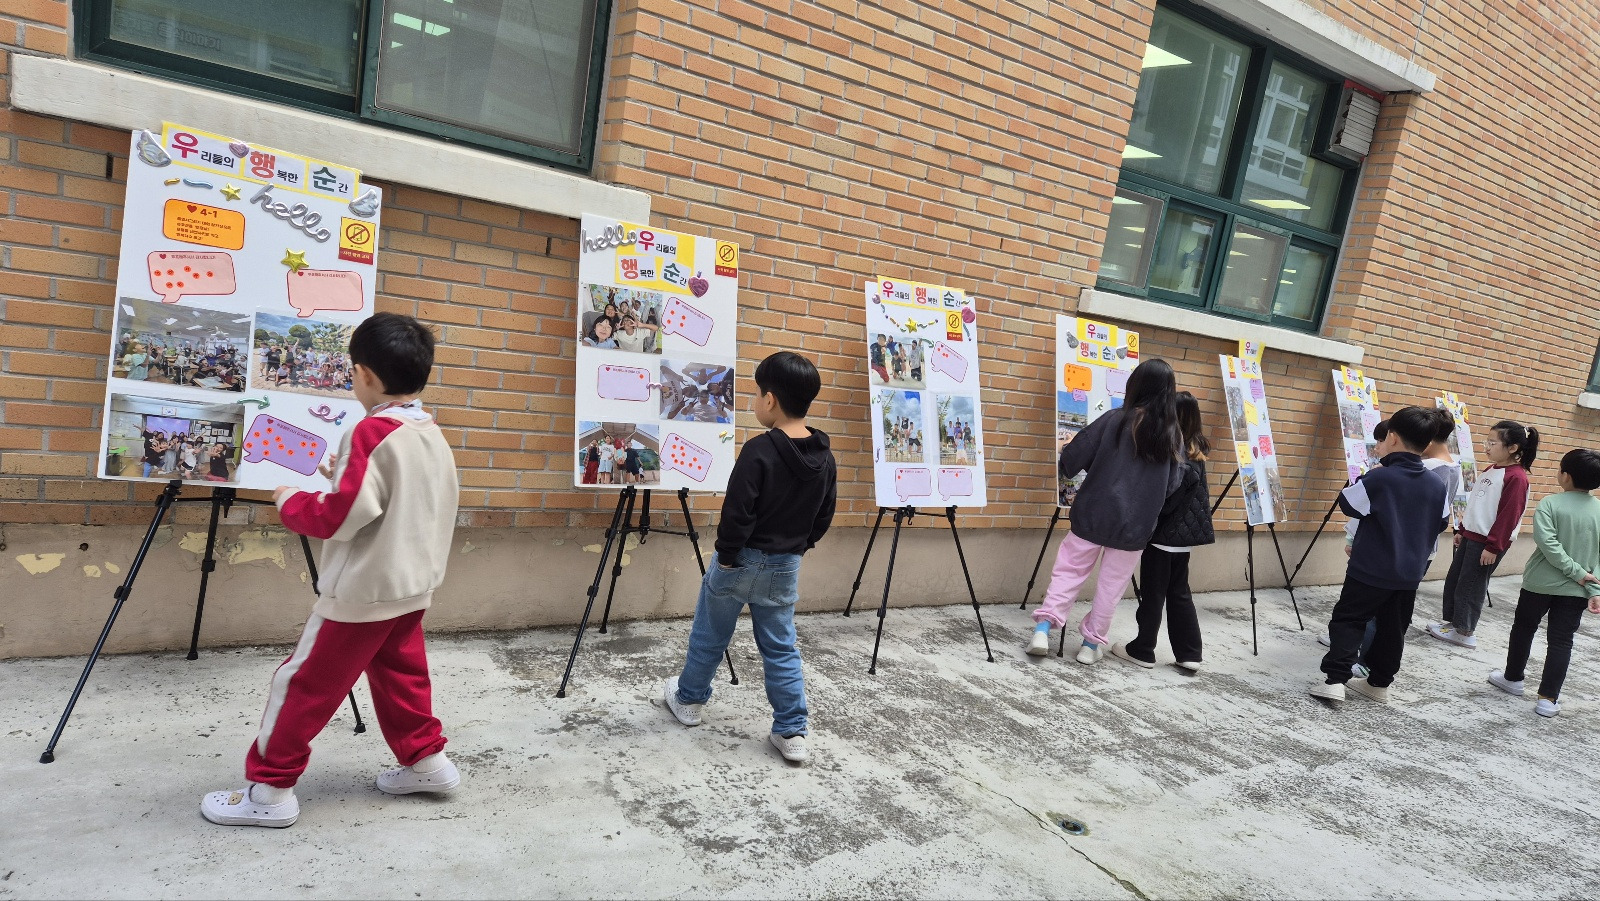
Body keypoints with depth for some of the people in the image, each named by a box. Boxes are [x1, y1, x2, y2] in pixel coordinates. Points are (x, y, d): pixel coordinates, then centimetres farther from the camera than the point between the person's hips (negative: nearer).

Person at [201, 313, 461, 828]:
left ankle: (270, 790, 11)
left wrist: (289, 501, -3)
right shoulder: (433, 437, 5)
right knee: (400, 675, 21)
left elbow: (335, 519, -20)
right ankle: (426, 760, 27)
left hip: (362, 592, -8)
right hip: (412, 588, 8)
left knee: (304, 684, 3)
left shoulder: (372, 434, -20)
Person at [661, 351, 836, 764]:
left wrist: (726, 556, -9)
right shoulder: (825, 458, -3)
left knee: (709, 635, 17)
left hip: (742, 560, -5)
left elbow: (738, 513, -22)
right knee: (781, 647, 13)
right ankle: (792, 732, 12)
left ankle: (688, 700, 36)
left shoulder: (759, 450, -23)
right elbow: (824, 520, 6)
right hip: (785, 567, 5)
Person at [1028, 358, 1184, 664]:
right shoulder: (1174, 436, 0)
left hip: (1094, 513, -1)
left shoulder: (1114, 420, -7)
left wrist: (1061, 469, 18)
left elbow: (1074, 457, -3)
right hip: (1136, 523, 1)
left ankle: (1043, 628, 2)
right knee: (1112, 584, 12)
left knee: (1070, 570, 10)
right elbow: (1173, 486, 5)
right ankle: (1092, 643, 18)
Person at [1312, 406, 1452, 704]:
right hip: (1410, 573, 5)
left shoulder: (1378, 478, -18)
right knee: (1392, 629, 15)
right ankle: (1379, 683, 23)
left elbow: (1347, 504, -5)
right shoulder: (1438, 485, 1)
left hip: (1370, 570, -5)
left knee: (1347, 620, 2)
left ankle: (1334, 679, -7)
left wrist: (1362, 478, 5)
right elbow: (1441, 524, 13)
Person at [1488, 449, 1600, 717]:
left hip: (1540, 583, -2)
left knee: (1523, 629, 17)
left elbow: (1548, 543, -23)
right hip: (1576, 590, 2)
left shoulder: (1550, 504, -12)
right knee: (1561, 641, 6)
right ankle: (1548, 699, 5)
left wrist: (1575, 571, -16)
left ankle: (1513, 679, 31)